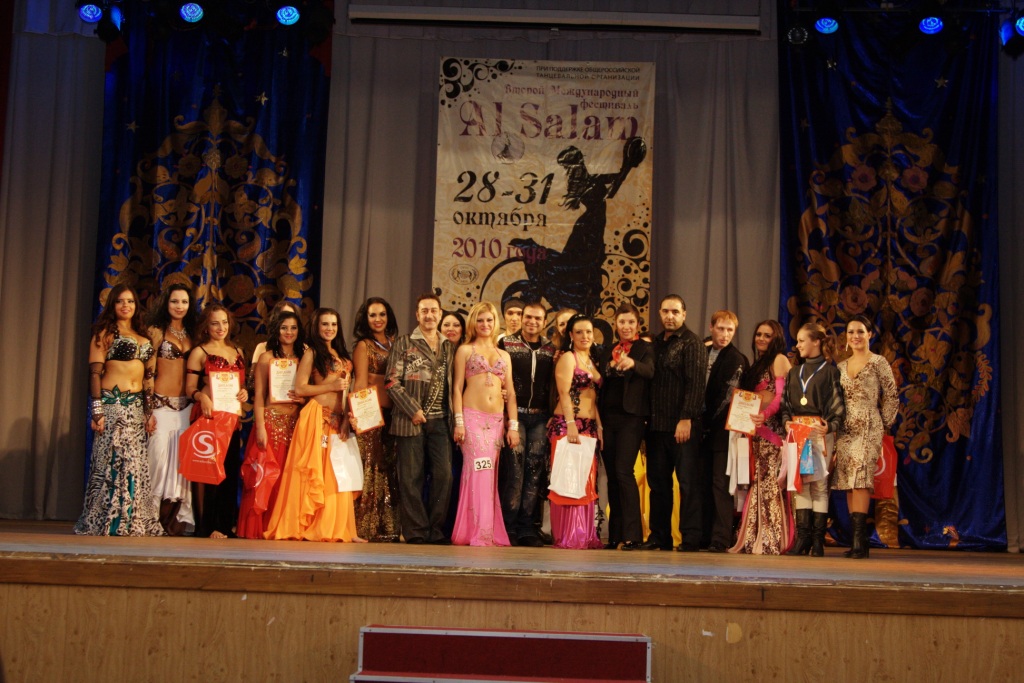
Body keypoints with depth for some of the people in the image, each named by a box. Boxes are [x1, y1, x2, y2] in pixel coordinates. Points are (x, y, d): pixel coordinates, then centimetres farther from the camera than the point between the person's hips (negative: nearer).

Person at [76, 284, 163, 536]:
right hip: (112, 404, -6)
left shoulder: (142, 336, 17)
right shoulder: (106, 333, 0)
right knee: (113, 462, -8)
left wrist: (148, 412, 11)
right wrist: (97, 411, -15)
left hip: (137, 407, 6)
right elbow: (95, 372, -8)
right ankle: (108, 524, -1)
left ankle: (132, 523, 10)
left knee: (136, 465, 4)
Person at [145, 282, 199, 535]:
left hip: (185, 405, 4)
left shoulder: (191, 335, 14)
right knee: (159, 457, -7)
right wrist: (147, 410, -9)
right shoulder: (157, 332, 2)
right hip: (161, 403, -4)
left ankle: (174, 519, 8)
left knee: (180, 460, 2)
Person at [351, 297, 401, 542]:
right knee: (371, 469, -7)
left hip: (391, 413, 6)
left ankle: (387, 527, 10)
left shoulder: (394, 344, 17)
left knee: (389, 470, 6)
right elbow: (360, 383, -5)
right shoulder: (363, 346, 1)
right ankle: (366, 529, -3)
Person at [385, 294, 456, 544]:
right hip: (412, 420, -3)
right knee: (411, 477, -1)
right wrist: (413, 410, -10)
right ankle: (416, 531, 6)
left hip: (440, 420, 3)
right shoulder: (404, 343, 3)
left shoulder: (449, 347, 15)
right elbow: (392, 381, -4)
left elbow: (453, 383, 16)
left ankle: (436, 530, 8)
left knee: (445, 474, -1)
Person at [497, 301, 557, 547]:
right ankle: (509, 527, -1)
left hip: (540, 417, 3)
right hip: (514, 414, -3)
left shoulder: (551, 350, 12)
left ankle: (527, 527, 8)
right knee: (514, 469, -9)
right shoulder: (506, 343, 4)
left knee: (535, 471, 1)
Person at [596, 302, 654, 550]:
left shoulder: (645, 349, 1)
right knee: (612, 475, 6)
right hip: (608, 417, 5)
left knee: (624, 471, -15)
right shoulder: (608, 350, 16)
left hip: (631, 417, -5)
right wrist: (612, 366, -10)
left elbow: (649, 371, -20)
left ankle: (631, 534, -13)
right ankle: (615, 534, 11)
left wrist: (632, 364, -39)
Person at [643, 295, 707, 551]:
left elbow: (695, 383, -12)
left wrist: (686, 419, -19)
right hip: (657, 424, 7)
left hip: (683, 425, -7)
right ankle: (659, 537, 17)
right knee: (658, 481, 9)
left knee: (687, 481, -4)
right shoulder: (656, 343, 17)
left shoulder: (691, 343, -3)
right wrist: (647, 420, 10)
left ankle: (691, 538, 1)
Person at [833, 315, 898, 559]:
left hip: (868, 428, -5)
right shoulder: (841, 367, 15)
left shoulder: (879, 363, 1)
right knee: (849, 482, 1)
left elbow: (892, 398, 2)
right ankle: (858, 540, 4)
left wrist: (884, 426, 1)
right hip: (845, 429, 5)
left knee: (860, 478, -16)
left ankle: (860, 540, -17)